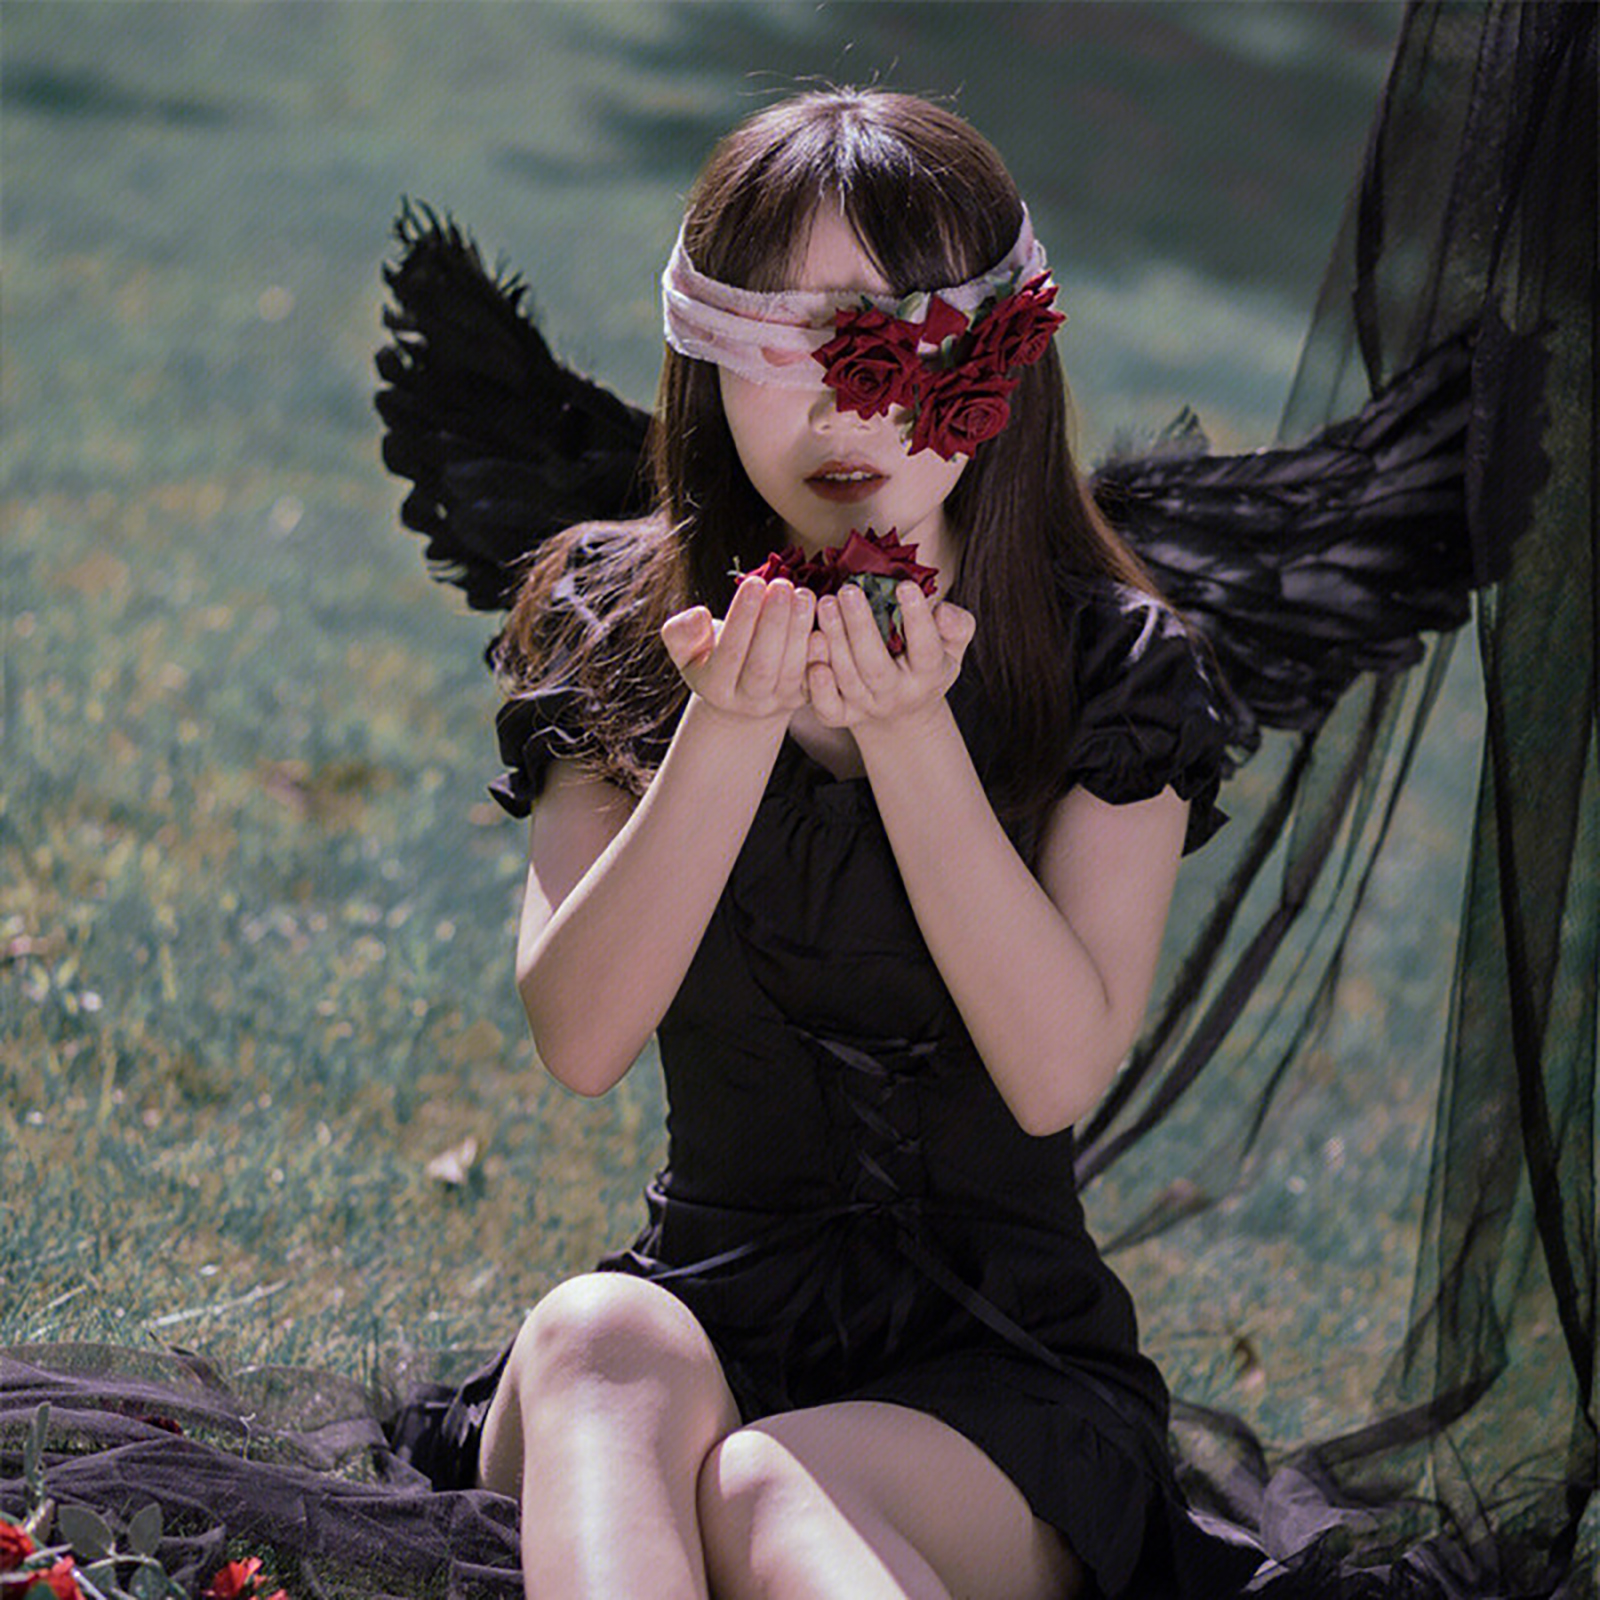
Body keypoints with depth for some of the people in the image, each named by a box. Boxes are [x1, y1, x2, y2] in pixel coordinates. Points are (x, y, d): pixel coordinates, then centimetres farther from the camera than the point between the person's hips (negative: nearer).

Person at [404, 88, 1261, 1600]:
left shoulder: (1114, 665, -1)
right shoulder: (617, 627, 4)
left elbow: (1057, 1073, -13)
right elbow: (578, 1037, -9)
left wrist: (909, 731, -23)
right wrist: (732, 727, -22)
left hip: (1000, 1354, -1)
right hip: (709, 1313, 2)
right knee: (597, 1337, -36)